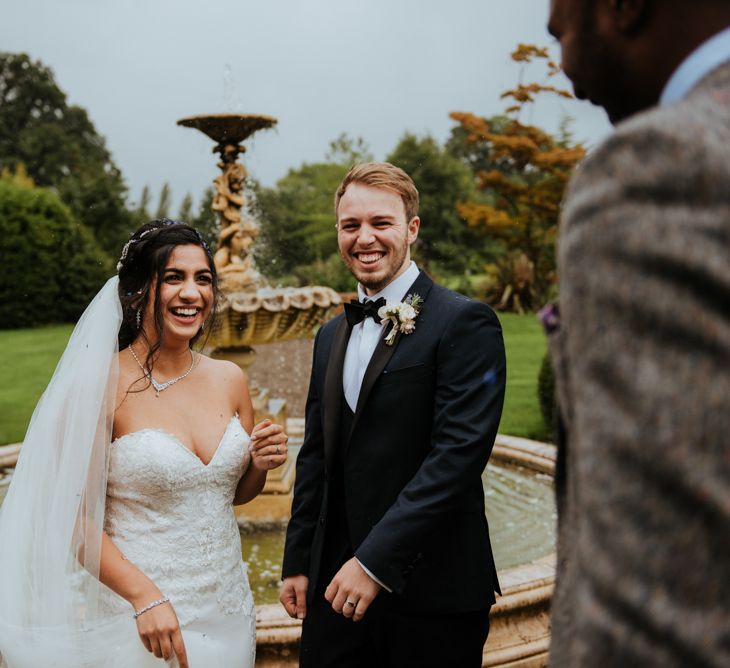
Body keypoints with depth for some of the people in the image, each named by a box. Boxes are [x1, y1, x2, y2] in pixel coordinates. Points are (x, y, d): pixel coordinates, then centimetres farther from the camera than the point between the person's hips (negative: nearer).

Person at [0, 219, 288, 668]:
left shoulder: (229, 379, 0)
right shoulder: (102, 386, -14)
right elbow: (75, 517, -13)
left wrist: (260, 465, -8)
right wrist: (145, 597, -21)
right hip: (138, 620, -5)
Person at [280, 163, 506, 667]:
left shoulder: (464, 323, -10)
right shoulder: (332, 336, 12)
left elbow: (459, 451, -19)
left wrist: (376, 561, -20)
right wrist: (298, 563, 12)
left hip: (430, 591, -5)